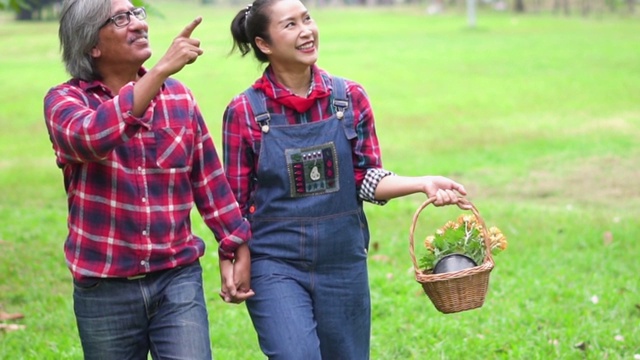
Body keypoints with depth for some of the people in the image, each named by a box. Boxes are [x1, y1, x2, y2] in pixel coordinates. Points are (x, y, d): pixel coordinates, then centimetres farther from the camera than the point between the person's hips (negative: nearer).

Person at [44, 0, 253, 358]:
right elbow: (90, 137, -29)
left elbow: (209, 179, 11)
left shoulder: (178, 96, 5)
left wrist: (237, 250, 11)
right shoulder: (66, 100, -6)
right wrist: (162, 69, -32)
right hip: (104, 290, -1)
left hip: (179, 280, 1)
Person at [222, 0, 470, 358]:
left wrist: (423, 183, -12)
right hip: (276, 264, -3)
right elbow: (235, 202, -1)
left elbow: (366, 179, 2)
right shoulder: (244, 112, -6)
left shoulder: (350, 97, 0)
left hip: (343, 262, 3)